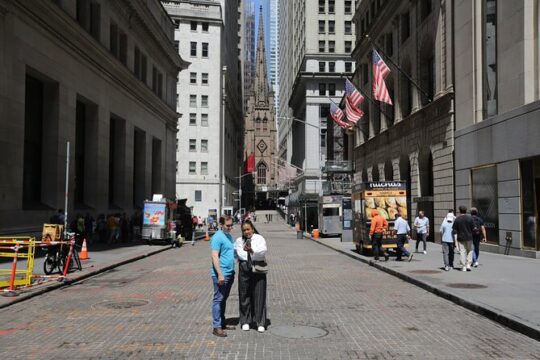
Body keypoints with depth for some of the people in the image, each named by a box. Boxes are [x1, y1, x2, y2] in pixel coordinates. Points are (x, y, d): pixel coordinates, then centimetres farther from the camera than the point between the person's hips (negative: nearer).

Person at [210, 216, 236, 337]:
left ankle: (222, 324, 24)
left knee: (224, 300, 15)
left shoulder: (229, 236, 15)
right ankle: (217, 327, -1)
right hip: (221, 274, -9)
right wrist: (220, 274, -23)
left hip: (229, 274, 9)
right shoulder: (217, 237, -14)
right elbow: (215, 256, -19)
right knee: (218, 300, -4)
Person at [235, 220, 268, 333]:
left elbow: (262, 251, -19)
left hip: (258, 269, -3)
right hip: (244, 270, 3)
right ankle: (245, 321, 20)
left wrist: (251, 250, -34)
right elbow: (235, 252, 23)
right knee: (244, 296, 6)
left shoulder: (259, 239, -2)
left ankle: (260, 323, 8)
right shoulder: (239, 241, 10)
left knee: (259, 296, -1)